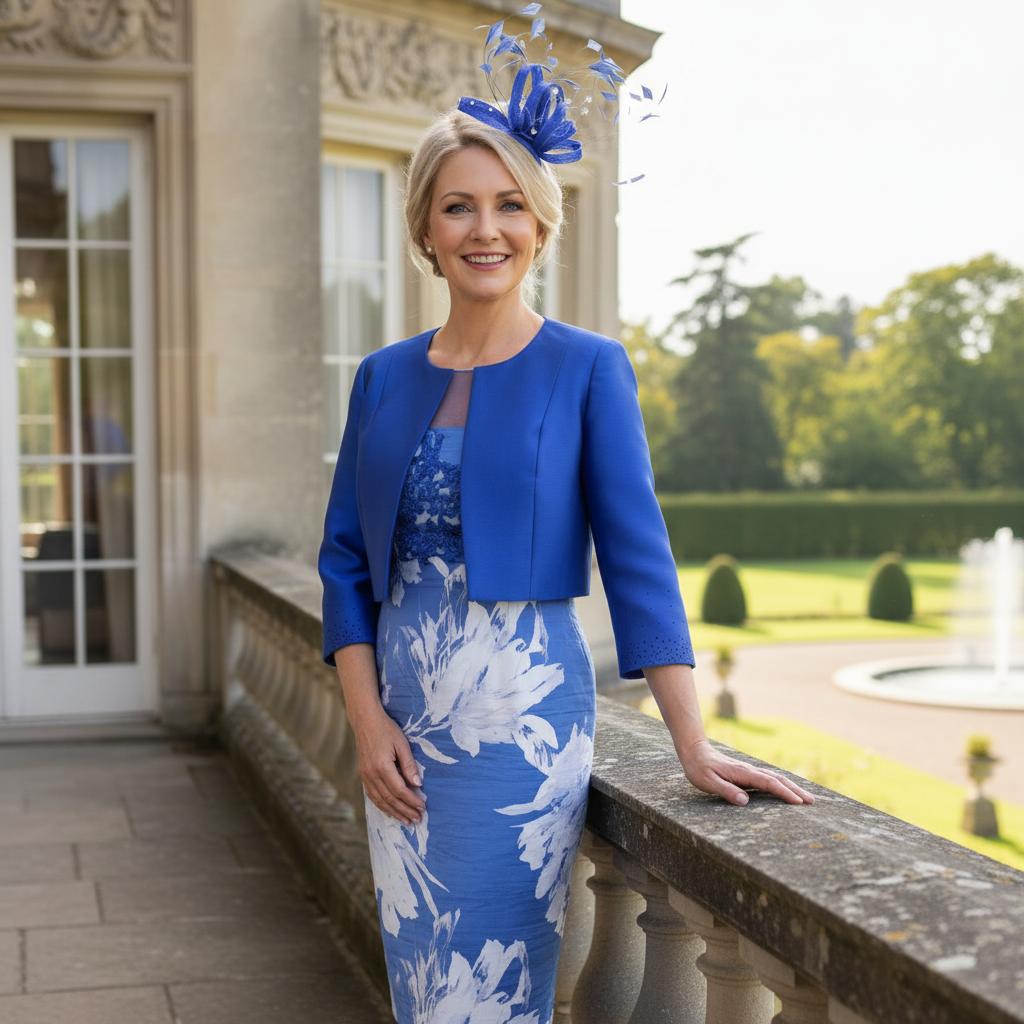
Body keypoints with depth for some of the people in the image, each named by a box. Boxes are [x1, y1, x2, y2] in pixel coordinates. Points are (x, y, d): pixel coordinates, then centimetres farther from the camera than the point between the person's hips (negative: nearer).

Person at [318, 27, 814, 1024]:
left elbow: (637, 556, -9)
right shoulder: (384, 377, 7)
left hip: (523, 717, -4)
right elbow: (346, 559, 8)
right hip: (400, 725, 4)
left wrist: (692, 744, -14)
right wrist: (368, 720, -3)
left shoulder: (587, 369, -5)